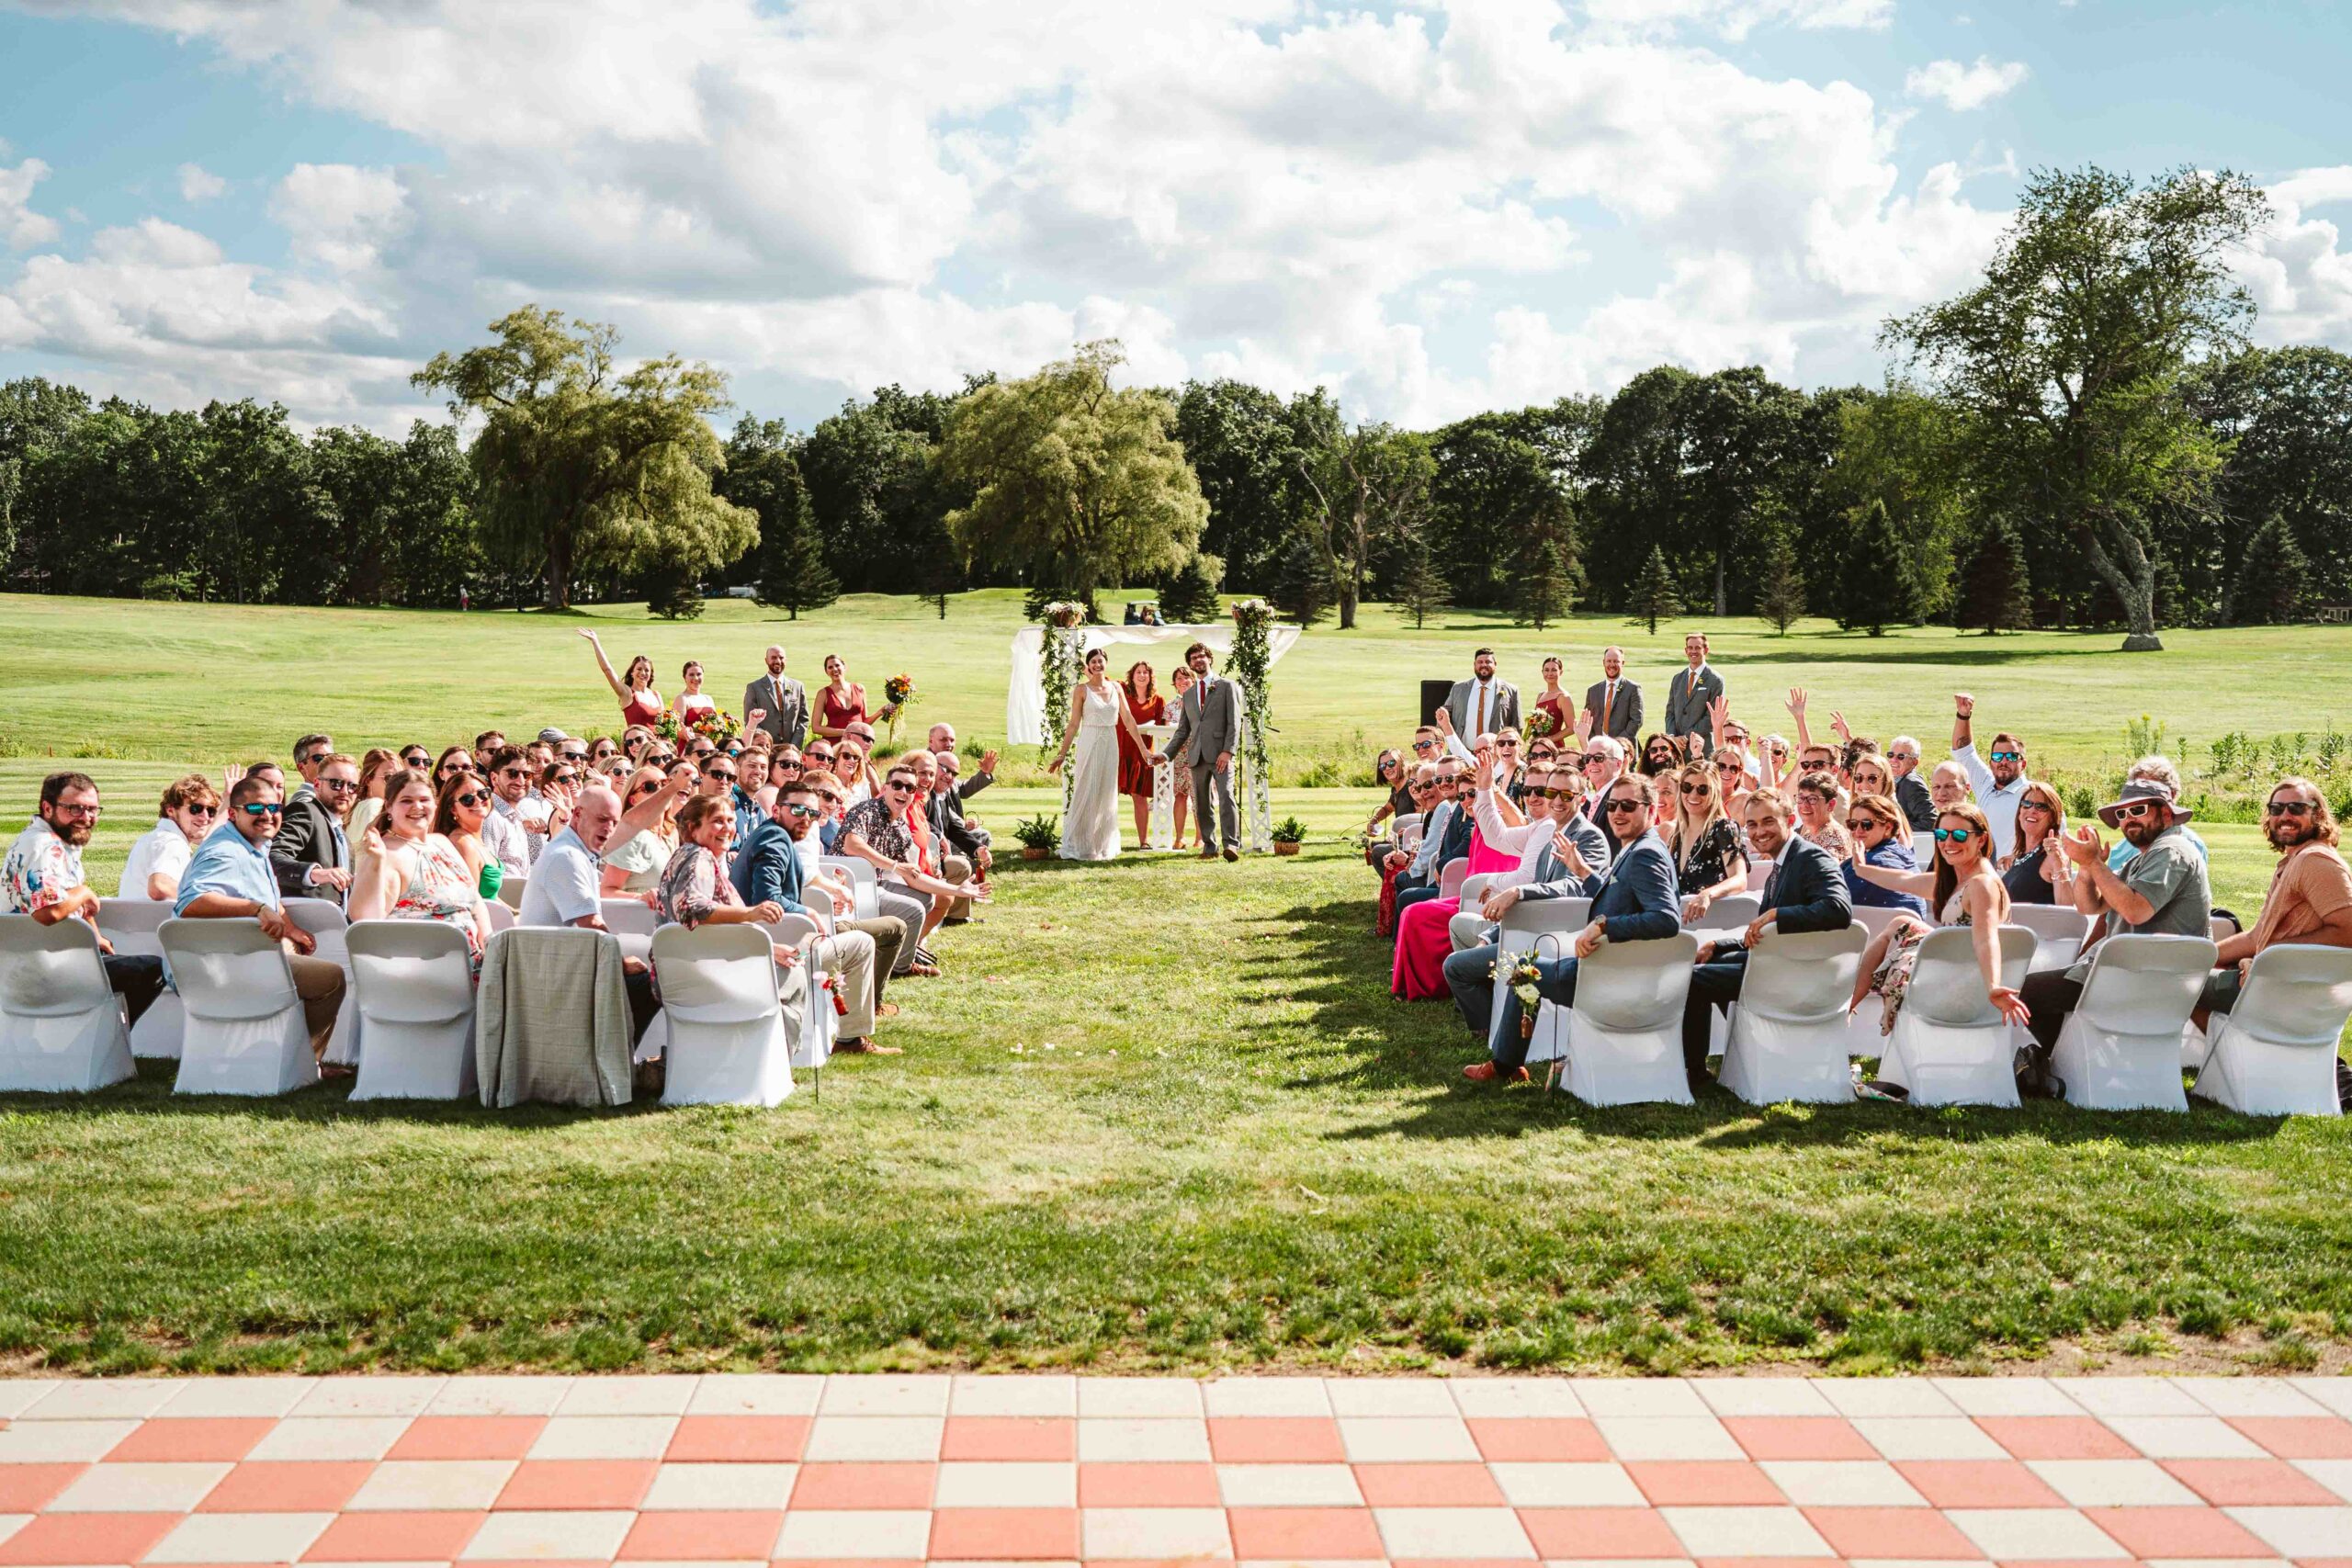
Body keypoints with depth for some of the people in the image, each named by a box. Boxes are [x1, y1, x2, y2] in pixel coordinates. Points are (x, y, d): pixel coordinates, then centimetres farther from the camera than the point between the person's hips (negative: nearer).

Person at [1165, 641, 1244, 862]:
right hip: (1197, 756, 5)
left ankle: (1232, 844, -23)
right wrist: (1167, 755, 10)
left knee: (1226, 795, -19)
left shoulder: (1227, 687, 6)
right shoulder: (1188, 695, 21)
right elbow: (1183, 730, 22)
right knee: (1201, 803, 4)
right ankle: (1209, 846, 10)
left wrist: (1228, 751, -15)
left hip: (1220, 753, -5)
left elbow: (1234, 723, -3)